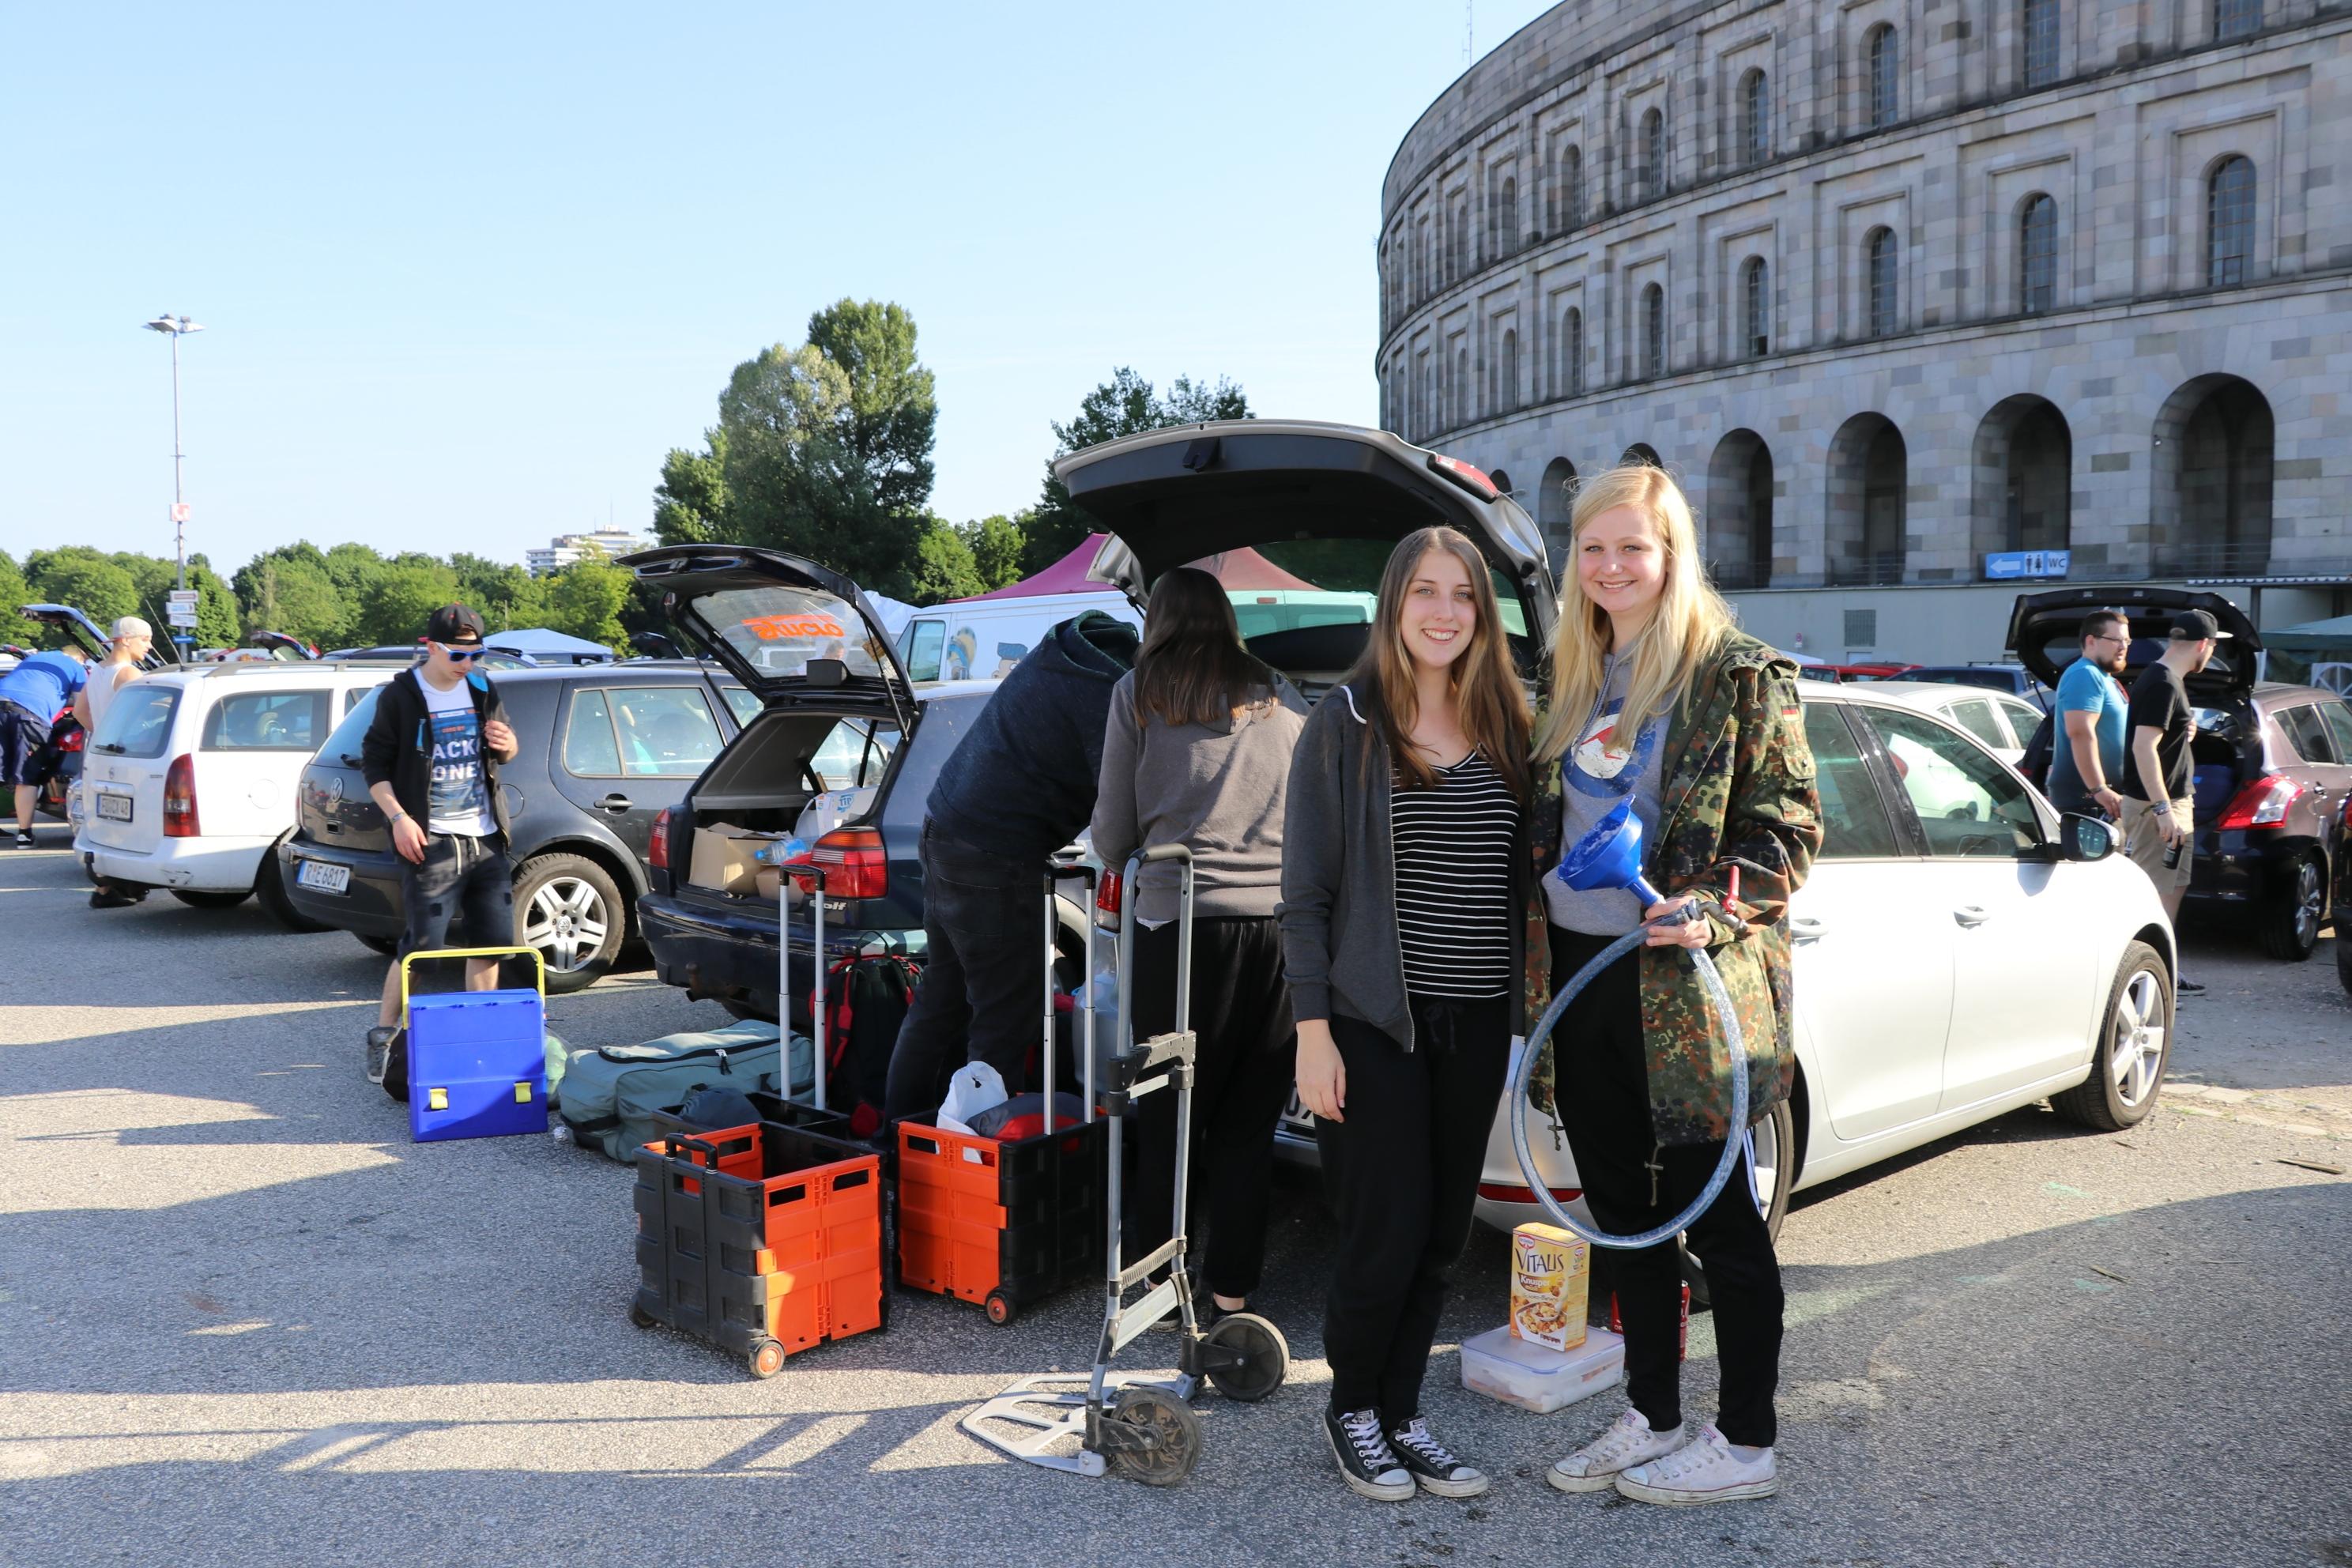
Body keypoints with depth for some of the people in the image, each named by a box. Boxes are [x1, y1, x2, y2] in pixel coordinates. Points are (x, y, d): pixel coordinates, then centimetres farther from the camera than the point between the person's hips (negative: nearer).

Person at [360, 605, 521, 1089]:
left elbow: (505, 754, 21)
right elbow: (374, 763, -4)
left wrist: (506, 744, -4)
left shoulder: (482, 690, 11)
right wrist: (398, 818, -16)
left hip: (485, 839, 6)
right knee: (422, 947, -6)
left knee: (492, 941, 8)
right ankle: (384, 1035, 11)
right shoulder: (401, 696, -5)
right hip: (432, 844, -6)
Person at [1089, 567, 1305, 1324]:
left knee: (1169, 1120, 10)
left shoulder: (1139, 695, 5)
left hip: (1182, 923, -2)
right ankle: (1231, 1290, 17)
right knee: (1248, 1126, 11)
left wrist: (1122, 849, 29)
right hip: (1283, 923, 3)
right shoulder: (1280, 697, 13)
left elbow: (1112, 837, 7)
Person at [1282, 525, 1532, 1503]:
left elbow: (1521, 883, 13)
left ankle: (1400, 1412, 28)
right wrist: (1312, 1031, -11)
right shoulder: (1346, 724, -5)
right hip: (1375, 1021, -4)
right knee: (1389, 1231, -1)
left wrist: (1531, 1011, 9)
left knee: (1442, 1235, 10)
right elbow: (1305, 892, -6)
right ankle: (1350, 1412, 22)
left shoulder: (1506, 729, 8)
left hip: (1476, 1024, 5)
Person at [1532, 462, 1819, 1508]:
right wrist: (1538, 968, 10)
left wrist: (1710, 911, -24)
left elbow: (1789, 827, -9)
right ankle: (1652, 1417, 29)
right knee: (1624, 1211, 15)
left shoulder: (1738, 676, -7)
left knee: (1718, 1216, 4)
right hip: (1580, 973, 7)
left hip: (1685, 988, -6)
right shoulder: (1572, 678, 13)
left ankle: (1745, 1443, 19)